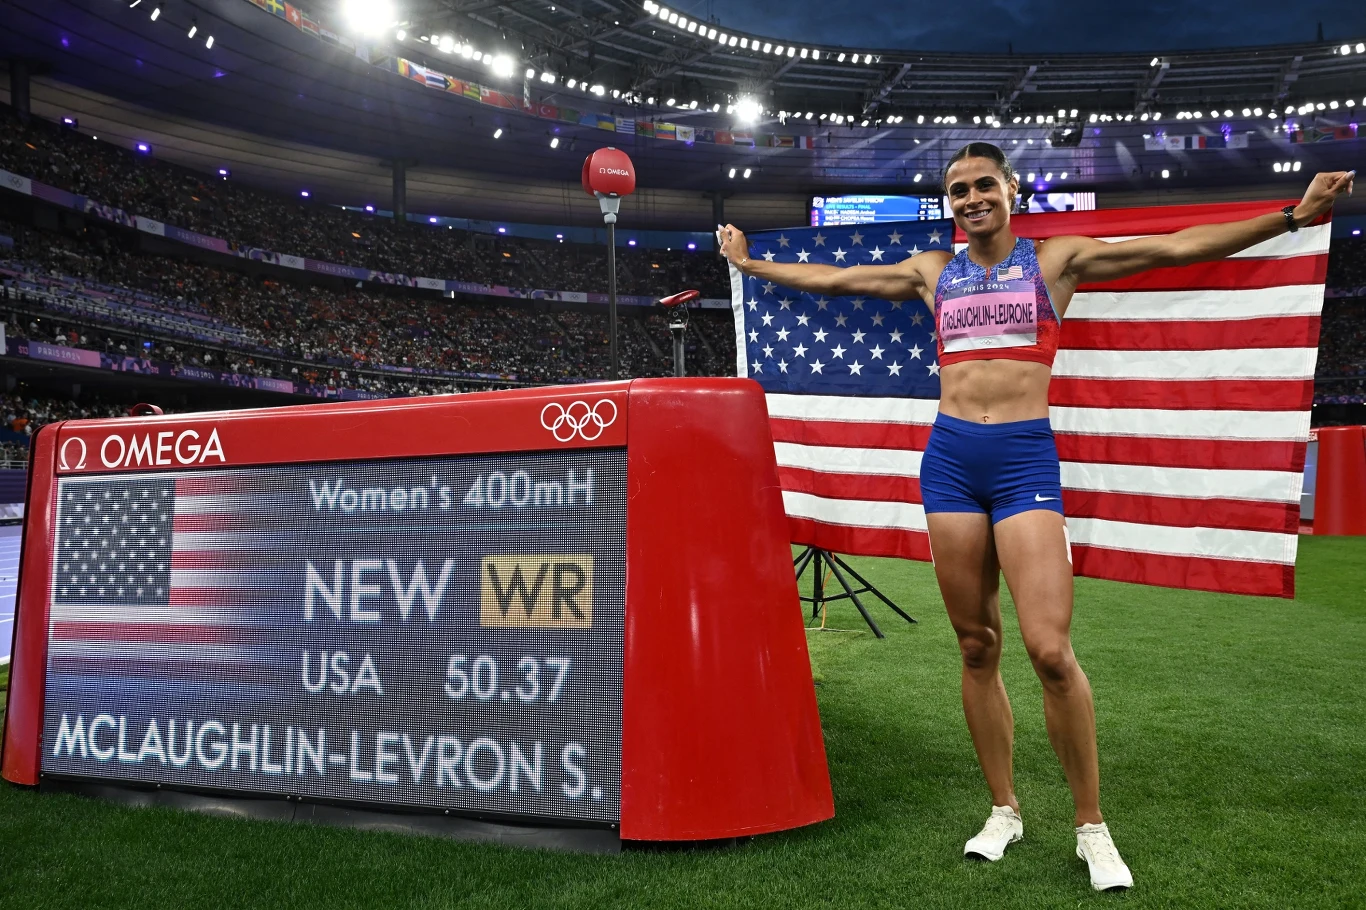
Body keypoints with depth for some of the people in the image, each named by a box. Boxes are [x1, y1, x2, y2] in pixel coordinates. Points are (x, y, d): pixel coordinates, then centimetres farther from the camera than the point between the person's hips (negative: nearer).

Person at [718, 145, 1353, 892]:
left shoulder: (1056, 259, 6)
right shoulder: (932, 272, 14)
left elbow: (1176, 248, 0)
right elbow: (829, 279, 21)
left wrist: (1291, 216, -7)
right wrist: (747, 262, 25)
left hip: (1026, 458, -3)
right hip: (949, 459, 3)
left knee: (1050, 650, -12)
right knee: (976, 647, 7)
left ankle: (1091, 826, 7)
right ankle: (1004, 810, 22)